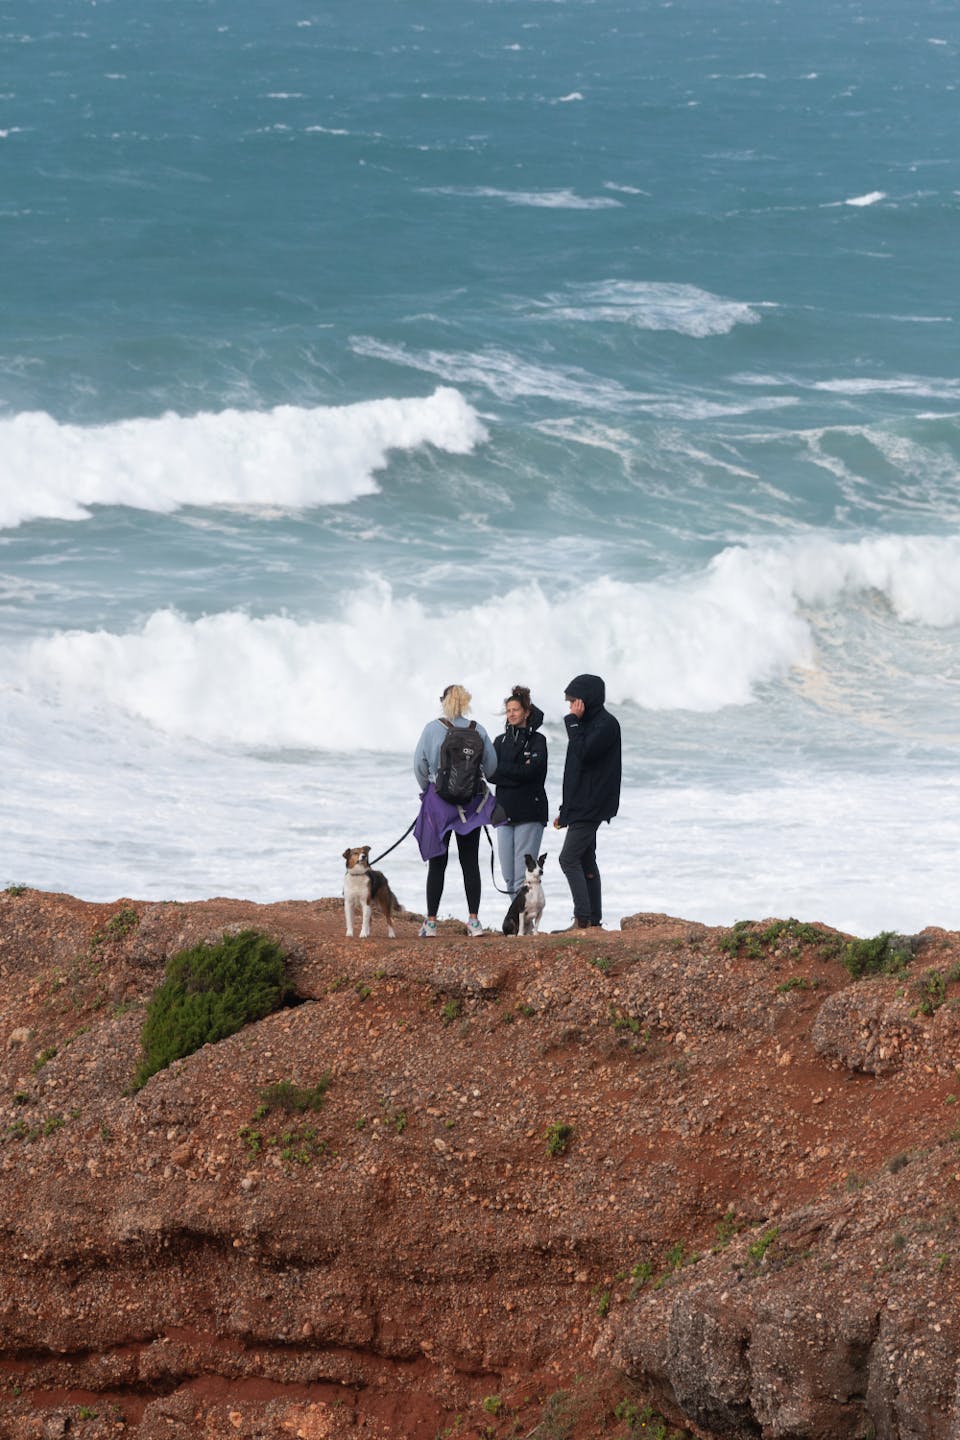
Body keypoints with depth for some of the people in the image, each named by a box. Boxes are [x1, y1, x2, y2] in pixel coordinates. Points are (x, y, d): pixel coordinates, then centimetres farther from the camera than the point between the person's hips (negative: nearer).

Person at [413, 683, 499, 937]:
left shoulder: (432, 729, -8)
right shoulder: (478, 731, -3)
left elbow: (420, 765, -3)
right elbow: (491, 765, 0)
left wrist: (427, 789, 14)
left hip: (438, 801, -2)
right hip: (472, 802, 2)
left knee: (437, 863, 4)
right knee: (470, 862, 8)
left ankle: (431, 921, 3)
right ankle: (474, 919, 3)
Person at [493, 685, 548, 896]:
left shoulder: (537, 740, 1)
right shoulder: (500, 741, 15)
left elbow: (531, 771, -12)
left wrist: (503, 768, -6)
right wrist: (519, 771, -9)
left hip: (529, 813, -5)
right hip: (505, 812, 5)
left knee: (523, 875, -12)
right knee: (508, 876, 4)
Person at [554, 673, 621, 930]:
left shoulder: (606, 724, -12)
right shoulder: (589, 723, 17)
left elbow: (584, 753, -26)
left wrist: (574, 723, -15)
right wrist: (565, 810, 22)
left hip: (591, 807, -10)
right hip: (581, 807, 10)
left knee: (569, 859, -13)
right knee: (586, 861, 9)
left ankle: (582, 919, -16)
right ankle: (593, 919, 11)